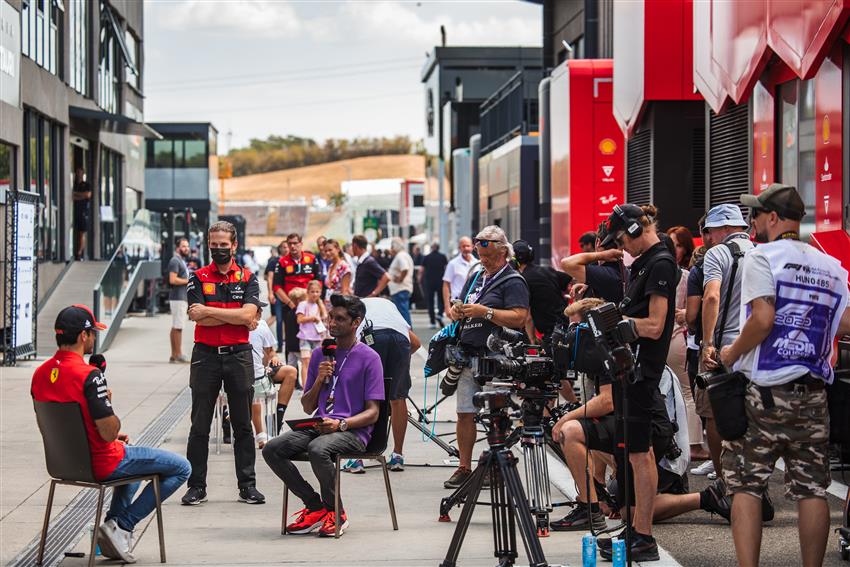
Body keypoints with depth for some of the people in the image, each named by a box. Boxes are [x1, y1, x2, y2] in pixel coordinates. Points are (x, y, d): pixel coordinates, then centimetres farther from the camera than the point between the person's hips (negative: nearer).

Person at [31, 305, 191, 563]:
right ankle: (122, 525, 2)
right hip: (100, 464, -8)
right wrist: (108, 402, -5)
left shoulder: (40, 374, 0)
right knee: (181, 468, 3)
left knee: (132, 454, 37)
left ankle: (113, 526, 22)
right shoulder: (89, 376, -25)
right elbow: (109, 432, -26)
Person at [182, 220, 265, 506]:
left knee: (243, 425, 6)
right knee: (199, 426, 2)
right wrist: (237, 318, -10)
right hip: (206, 355, 0)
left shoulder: (248, 279, 6)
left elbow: (247, 314, -10)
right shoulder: (198, 278, 4)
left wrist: (209, 311, -11)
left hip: (238, 354, 1)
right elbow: (197, 317, -10)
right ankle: (196, 486, 8)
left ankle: (247, 485, 12)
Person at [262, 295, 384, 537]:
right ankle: (315, 507, -7)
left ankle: (336, 513, -13)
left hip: (353, 431, -6)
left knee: (318, 449, -37)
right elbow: (307, 408, 17)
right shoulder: (320, 354, 16)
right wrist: (319, 380, -2)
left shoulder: (369, 358, 0)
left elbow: (372, 413, -4)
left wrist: (340, 424, -20)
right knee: (272, 450, -18)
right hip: (318, 426, 6)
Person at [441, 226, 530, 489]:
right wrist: (455, 311, 1)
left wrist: (485, 312, -19)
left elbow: (519, 318, -18)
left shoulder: (513, 282, -5)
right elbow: (457, 309, 26)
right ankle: (464, 468, 13)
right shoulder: (476, 278, 21)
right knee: (465, 414, 7)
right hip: (468, 357, 7)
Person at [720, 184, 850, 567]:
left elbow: (762, 318, -19)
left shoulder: (761, 258, -6)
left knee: (745, 485, 1)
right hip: (813, 392, 5)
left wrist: (732, 353, -5)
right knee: (811, 489, 6)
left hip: (764, 391, -5)